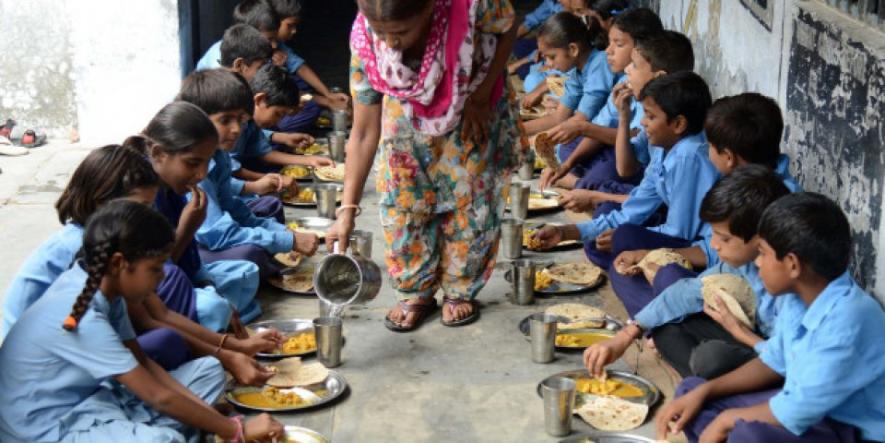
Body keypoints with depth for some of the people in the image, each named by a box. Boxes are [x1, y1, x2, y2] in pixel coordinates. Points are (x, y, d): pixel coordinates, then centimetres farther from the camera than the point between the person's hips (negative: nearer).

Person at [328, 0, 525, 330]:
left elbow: (507, 30, -16)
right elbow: (364, 133, -26)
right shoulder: (366, 41, -33)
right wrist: (347, 210, -29)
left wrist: (481, 97, -20)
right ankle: (417, 294, 20)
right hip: (408, 117, 1)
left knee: (470, 202, 3)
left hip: (474, 112, -1)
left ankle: (460, 291, 24)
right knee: (403, 206, 0)